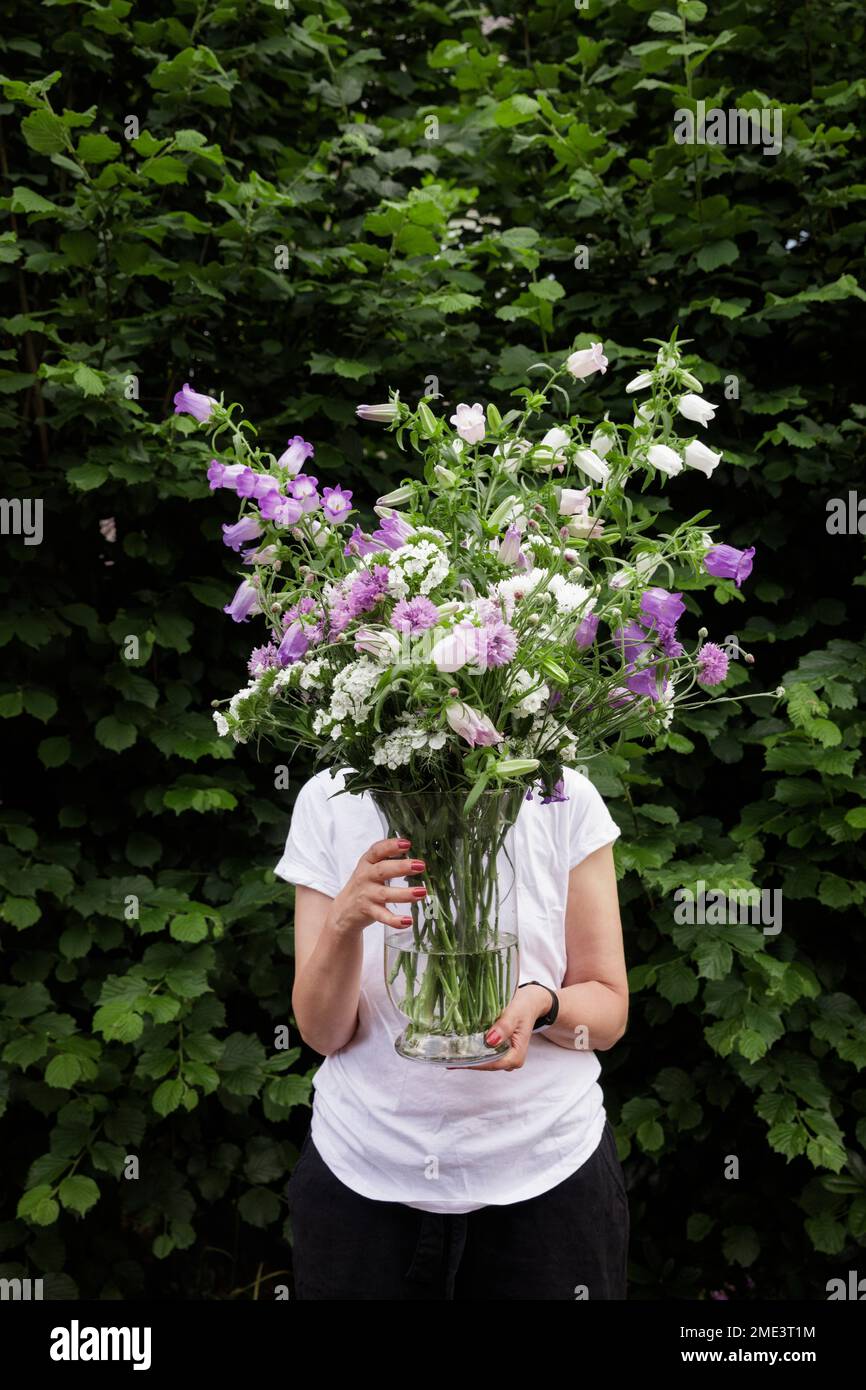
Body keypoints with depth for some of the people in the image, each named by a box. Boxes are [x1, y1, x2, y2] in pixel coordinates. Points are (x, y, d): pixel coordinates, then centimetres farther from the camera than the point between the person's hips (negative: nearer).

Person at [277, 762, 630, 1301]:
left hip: (544, 1165, 0)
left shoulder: (565, 796, -6)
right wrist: (343, 923, -26)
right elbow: (322, 1032, -7)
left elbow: (609, 1014, -2)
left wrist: (540, 1004, -23)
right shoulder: (329, 798, -6)